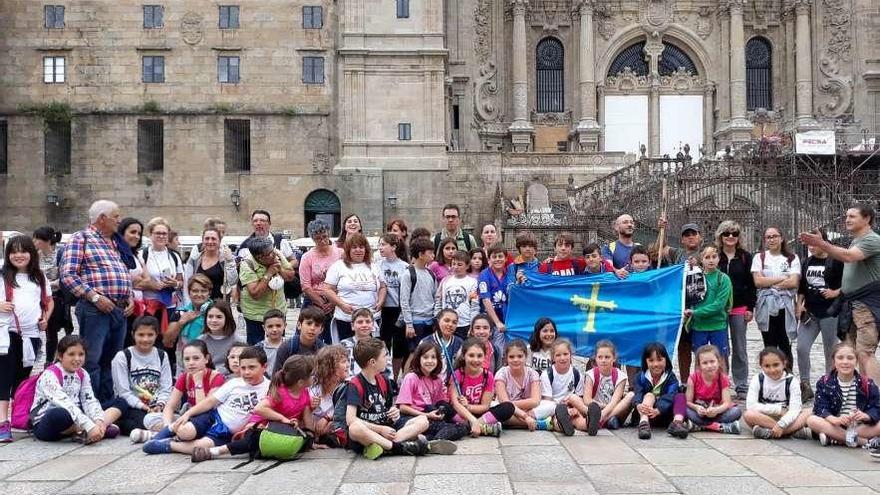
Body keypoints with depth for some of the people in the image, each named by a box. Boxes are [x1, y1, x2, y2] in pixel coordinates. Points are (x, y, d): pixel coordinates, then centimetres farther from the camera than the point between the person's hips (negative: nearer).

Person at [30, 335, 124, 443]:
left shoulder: (82, 374, 7)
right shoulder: (50, 375, -16)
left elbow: (90, 400, -4)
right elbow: (64, 403, -30)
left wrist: (99, 421, -25)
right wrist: (89, 426, -39)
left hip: (74, 422, 7)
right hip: (45, 424, -7)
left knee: (119, 403, 0)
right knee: (60, 414, -42)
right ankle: (105, 427, -25)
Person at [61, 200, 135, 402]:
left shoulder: (118, 243, 20)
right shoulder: (81, 238, -2)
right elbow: (68, 275, -11)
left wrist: (130, 298, 11)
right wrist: (95, 296, -16)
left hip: (121, 309, 7)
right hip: (94, 308, -7)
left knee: (112, 360, 12)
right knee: (91, 360, -6)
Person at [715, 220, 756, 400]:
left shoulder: (745, 257, 5)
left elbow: (751, 284, 5)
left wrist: (750, 308, -1)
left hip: (740, 308, 1)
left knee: (740, 348, 6)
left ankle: (742, 386, 12)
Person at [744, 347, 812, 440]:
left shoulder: (791, 381, -5)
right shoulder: (757, 380, -5)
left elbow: (795, 409, -15)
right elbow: (750, 406, -15)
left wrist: (781, 424, -32)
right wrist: (779, 410, -16)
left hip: (785, 419, 0)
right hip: (764, 418, 0)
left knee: (809, 413, -25)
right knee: (748, 415, -32)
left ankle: (769, 432, -33)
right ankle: (795, 431, -29)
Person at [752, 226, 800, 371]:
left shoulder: (792, 258, 7)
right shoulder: (759, 258, 8)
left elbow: (794, 282, -6)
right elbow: (758, 281, -5)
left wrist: (769, 283, -6)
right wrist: (782, 279, -6)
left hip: (786, 307, 0)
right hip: (766, 307, 1)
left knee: (785, 346, 2)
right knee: (769, 347, 5)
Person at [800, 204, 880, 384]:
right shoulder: (855, 241, 18)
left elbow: (848, 256, -28)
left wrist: (821, 243, -32)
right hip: (852, 304, 10)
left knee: (864, 353, -16)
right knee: (854, 352, 12)